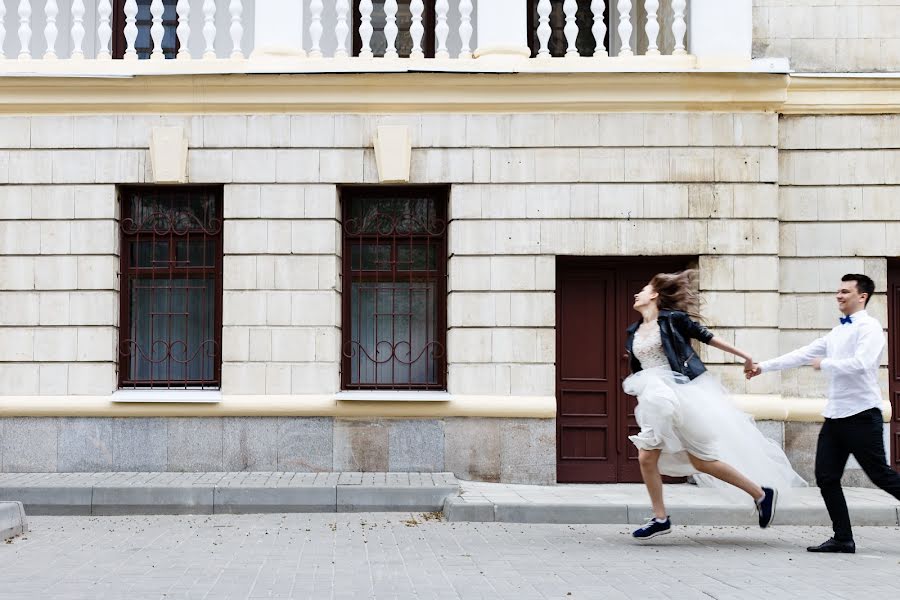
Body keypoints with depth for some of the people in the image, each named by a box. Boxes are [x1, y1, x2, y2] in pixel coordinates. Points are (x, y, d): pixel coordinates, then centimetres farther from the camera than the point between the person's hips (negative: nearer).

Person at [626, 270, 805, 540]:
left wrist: (743, 356, 4)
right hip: (658, 403, 7)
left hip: (685, 394, -7)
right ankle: (660, 518, 8)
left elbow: (707, 337, 1)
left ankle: (761, 493, 7)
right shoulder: (633, 332, 14)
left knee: (701, 461, -7)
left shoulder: (672, 318, -4)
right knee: (646, 457, -5)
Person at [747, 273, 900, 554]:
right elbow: (803, 354, 19)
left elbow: (860, 364, -23)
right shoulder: (838, 331, 17)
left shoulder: (869, 327, -8)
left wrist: (825, 364, -10)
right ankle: (843, 539, 8)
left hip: (861, 415, -8)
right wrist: (764, 367, 16)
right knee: (826, 477, 3)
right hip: (835, 415, 8)